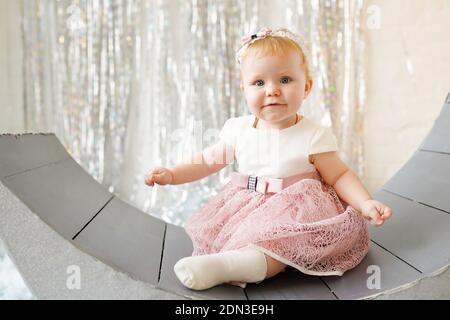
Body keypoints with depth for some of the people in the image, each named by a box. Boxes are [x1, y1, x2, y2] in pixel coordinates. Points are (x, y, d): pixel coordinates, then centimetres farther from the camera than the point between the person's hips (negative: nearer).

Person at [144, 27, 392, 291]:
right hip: (245, 210, 6)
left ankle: (236, 263, -46)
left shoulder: (314, 136, -9)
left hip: (298, 212, -5)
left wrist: (366, 203, -20)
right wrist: (171, 175, 1)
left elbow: (339, 176, -5)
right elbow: (207, 161, 12)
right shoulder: (238, 130, 1)